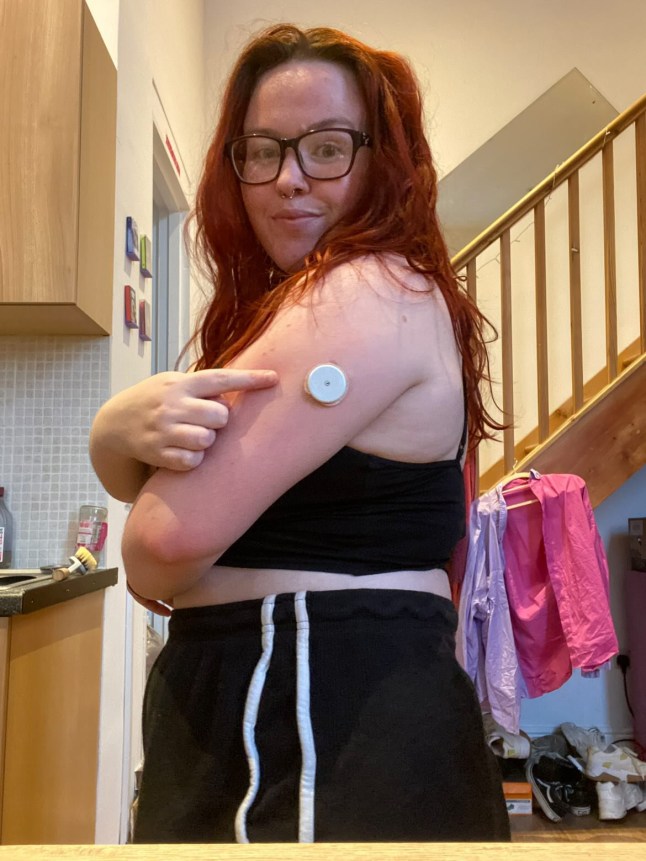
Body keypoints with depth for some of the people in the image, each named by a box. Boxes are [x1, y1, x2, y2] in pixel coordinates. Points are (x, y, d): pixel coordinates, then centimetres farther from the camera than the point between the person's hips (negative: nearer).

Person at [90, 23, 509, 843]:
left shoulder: (375, 296, -20)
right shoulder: (269, 304, 11)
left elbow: (170, 537, -25)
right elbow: (134, 469, 2)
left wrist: (150, 570, -2)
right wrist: (125, 427, -21)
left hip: (333, 728, -9)